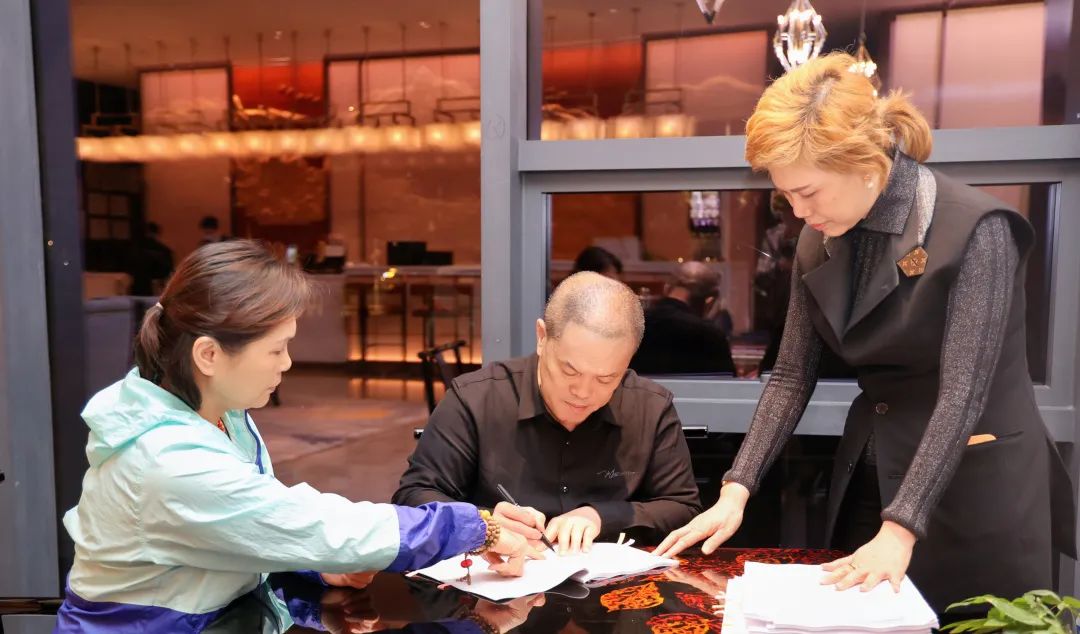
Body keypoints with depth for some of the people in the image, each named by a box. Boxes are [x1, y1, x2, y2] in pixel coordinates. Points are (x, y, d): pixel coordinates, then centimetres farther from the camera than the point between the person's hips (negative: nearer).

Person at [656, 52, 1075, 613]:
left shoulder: (974, 229, -19)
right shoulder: (821, 242, -1)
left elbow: (962, 394, -23)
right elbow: (792, 375, 1)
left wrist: (900, 529, -27)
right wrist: (736, 489, -8)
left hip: (976, 487, -5)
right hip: (870, 477, 6)